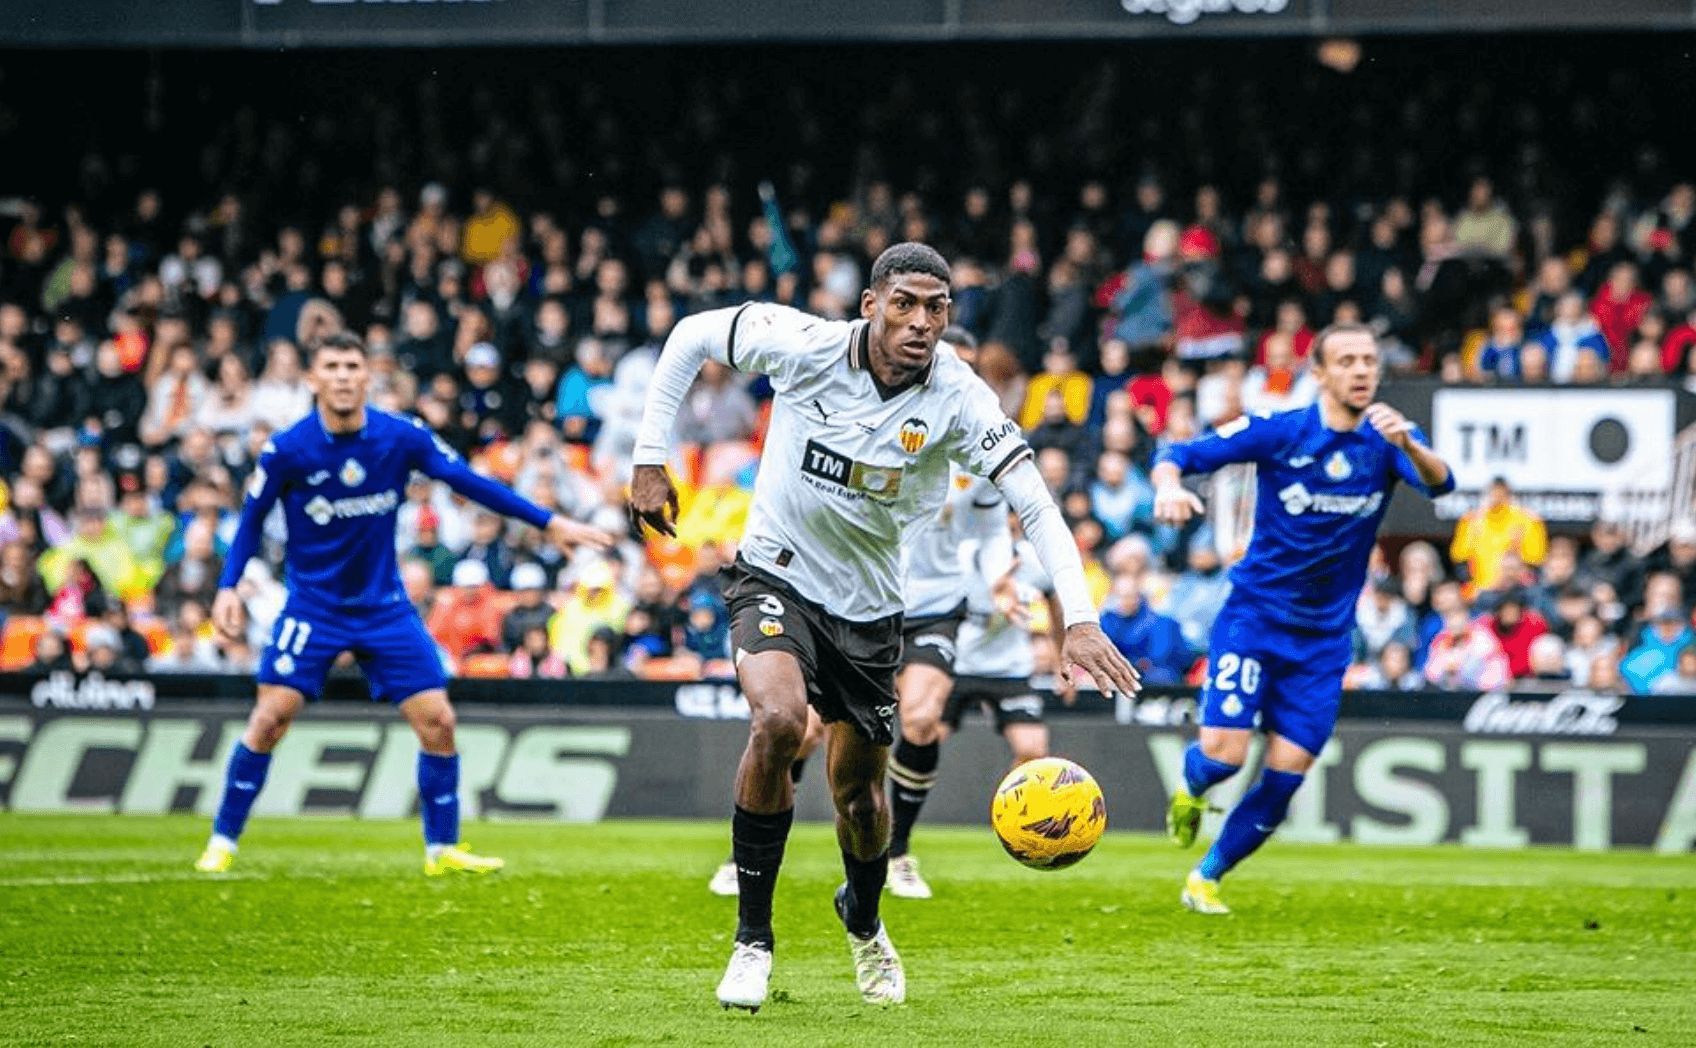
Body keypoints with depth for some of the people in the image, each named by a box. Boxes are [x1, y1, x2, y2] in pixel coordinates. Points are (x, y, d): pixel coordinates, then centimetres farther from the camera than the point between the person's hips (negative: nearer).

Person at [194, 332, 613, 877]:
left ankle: (442, 849, 10)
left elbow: (468, 481, -1)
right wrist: (228, 587, -11)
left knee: (437, 720, -4)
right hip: (313, 604, -2)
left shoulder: (402, 437, -10)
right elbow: (252, 520, 0)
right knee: (270, 717, -13)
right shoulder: (286, 450, -13)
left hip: (384, 604, 2)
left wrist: (548, 522, -2)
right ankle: (221, 843, 1)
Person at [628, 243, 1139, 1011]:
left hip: (869, 607, 2)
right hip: (776, 577, -2)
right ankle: (752, 939, -17)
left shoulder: (957, 399, -19)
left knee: (859, 797, 11)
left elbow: (1036, 505, -20)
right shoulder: (803, 346, -20)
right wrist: (649, 459, -4)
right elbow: (691, 335, -4)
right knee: (779, 722, -31)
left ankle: (864, 922, 47)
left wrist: (1079, 620, -32)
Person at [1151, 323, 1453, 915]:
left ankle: (1207, 878, 17)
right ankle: (1190, 788, 22)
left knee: (1285, 776, -3)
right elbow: (1178, 456, -9)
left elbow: (1439, 484, -22)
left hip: (1324, 637, 3)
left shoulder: (1389, 440, -3)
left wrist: (1408, 444, -43)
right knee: (1224, 753, -15)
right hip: (1254, 616, -2)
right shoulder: (1278, 432, -8)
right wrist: (1170, 486, -33)